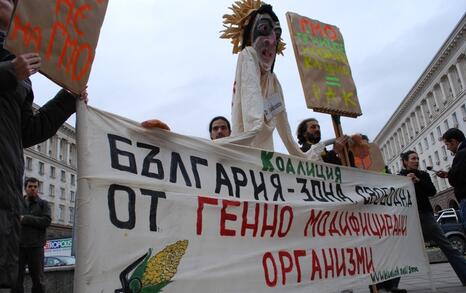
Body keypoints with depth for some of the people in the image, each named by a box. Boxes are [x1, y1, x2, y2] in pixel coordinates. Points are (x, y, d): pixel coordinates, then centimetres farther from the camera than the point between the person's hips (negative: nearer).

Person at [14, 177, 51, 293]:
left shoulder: (43, 204, 9)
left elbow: (46, 221, -5)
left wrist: (25, 219, -9)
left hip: (36, 246, -1)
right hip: (18, 246, 1)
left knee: (38, 279, 1)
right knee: (16, 278, 0)